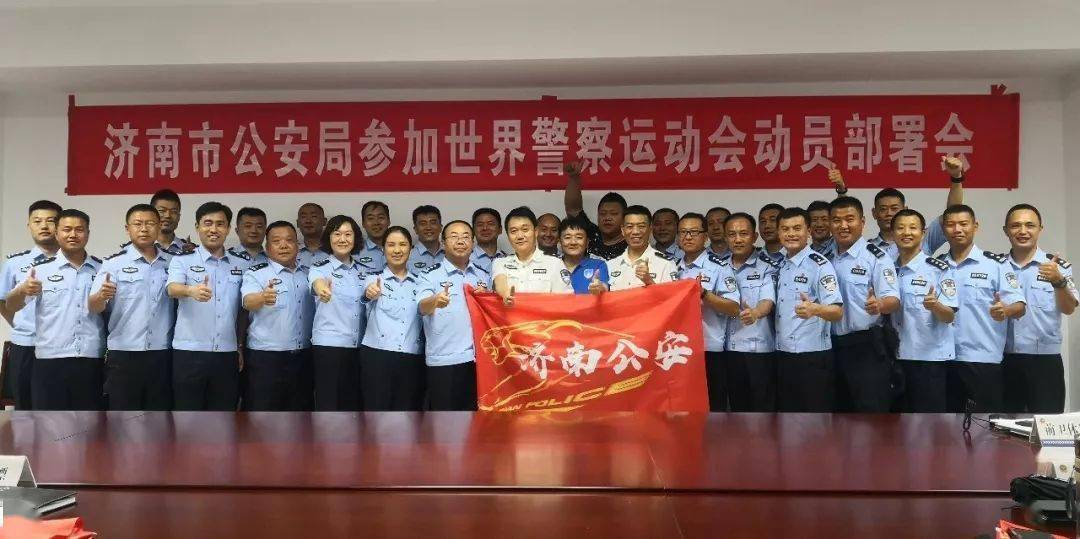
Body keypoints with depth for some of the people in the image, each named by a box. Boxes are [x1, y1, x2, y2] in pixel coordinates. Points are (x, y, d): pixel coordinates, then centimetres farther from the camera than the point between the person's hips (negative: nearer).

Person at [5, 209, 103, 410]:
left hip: (91, 361, 2)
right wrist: (22, 290, -27)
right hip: (50, 361, -1)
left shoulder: (102, 269, 7)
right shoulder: (41, 269, 2)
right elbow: (11, 306, -5)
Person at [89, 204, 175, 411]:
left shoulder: (173, 262, 8)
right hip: (124, 356, -2)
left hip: (162, 356, 2)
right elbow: (94, 308, -10)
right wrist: (101, 296, -30)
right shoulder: (114, 264, 0)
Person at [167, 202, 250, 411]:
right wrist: (191, 290, -41)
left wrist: (241, 347, 10)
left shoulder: (243, 264, 9)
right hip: (189, 353, -3)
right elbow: (172, 289, -19)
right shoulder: (182, 260, 1)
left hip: (227, 354, 3)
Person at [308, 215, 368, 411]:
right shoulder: (320, 268, -4)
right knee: (328, 404, -4)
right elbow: (316, 281, -29)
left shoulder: (364, 271, 11)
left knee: (353, 403, 9)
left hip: (359, 346, 5)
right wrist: (321, 288, -52)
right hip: (328, 345, -4)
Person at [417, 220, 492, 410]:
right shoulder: (431, 275, -1)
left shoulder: (483, 276, 13)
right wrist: (435, 301, -41)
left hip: (479, 358, 4)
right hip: (444, 360, -4)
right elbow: (422, 307, -19)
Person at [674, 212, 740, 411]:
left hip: (709, 351, -5)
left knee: (712, 409, 2)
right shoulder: (674, 269, 13)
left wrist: (703, 293, -22)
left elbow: (733, 308, -12)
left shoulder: (719, 267, -5)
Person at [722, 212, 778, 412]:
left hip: (760, 348, -4)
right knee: (736, 407, 13)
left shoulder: (768, 266, -4)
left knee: (763, 408, 1)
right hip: (729, 348, 4)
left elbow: (768, 300, -18)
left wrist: (755, 313, -38)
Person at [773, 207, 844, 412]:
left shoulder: (819, 265, -11)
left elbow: (837, 312, -21)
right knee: (786, 411, 14)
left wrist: (815, 309, -41)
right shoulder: (782, 266, 11)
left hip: (813, 357, -7)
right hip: (783, 356, 7)